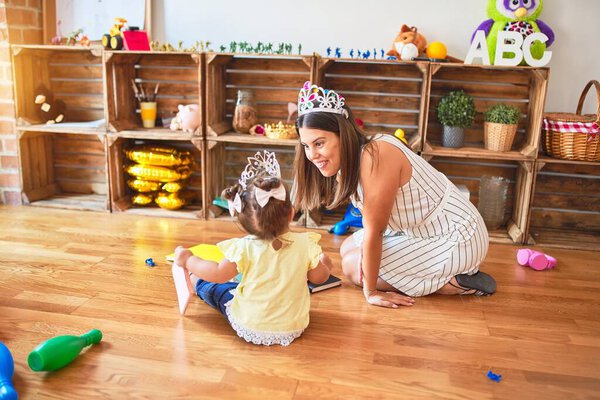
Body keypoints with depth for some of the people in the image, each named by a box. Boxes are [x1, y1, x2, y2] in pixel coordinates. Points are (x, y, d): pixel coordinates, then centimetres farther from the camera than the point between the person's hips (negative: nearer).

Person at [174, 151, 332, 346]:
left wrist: (188, 260, 5)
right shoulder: (304, 244, -19)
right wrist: (324, 264, 18)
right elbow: (319, 277, -5)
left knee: (206, 283, 19)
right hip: (293, 329, 2)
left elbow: (219, 274, -11)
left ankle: (198, 286, 51)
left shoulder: (245, 249, -24)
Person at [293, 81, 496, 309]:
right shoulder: (348, 158, -2)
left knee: (352, 266, -8)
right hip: (421, 230, 9)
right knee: (348, 249, 13)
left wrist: (371, 291, -16)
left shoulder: (376, 156, -30)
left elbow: (374, 231, -24)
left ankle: (455, 282, -4)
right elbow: (374, 225, 2)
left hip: (458, 240, -9)